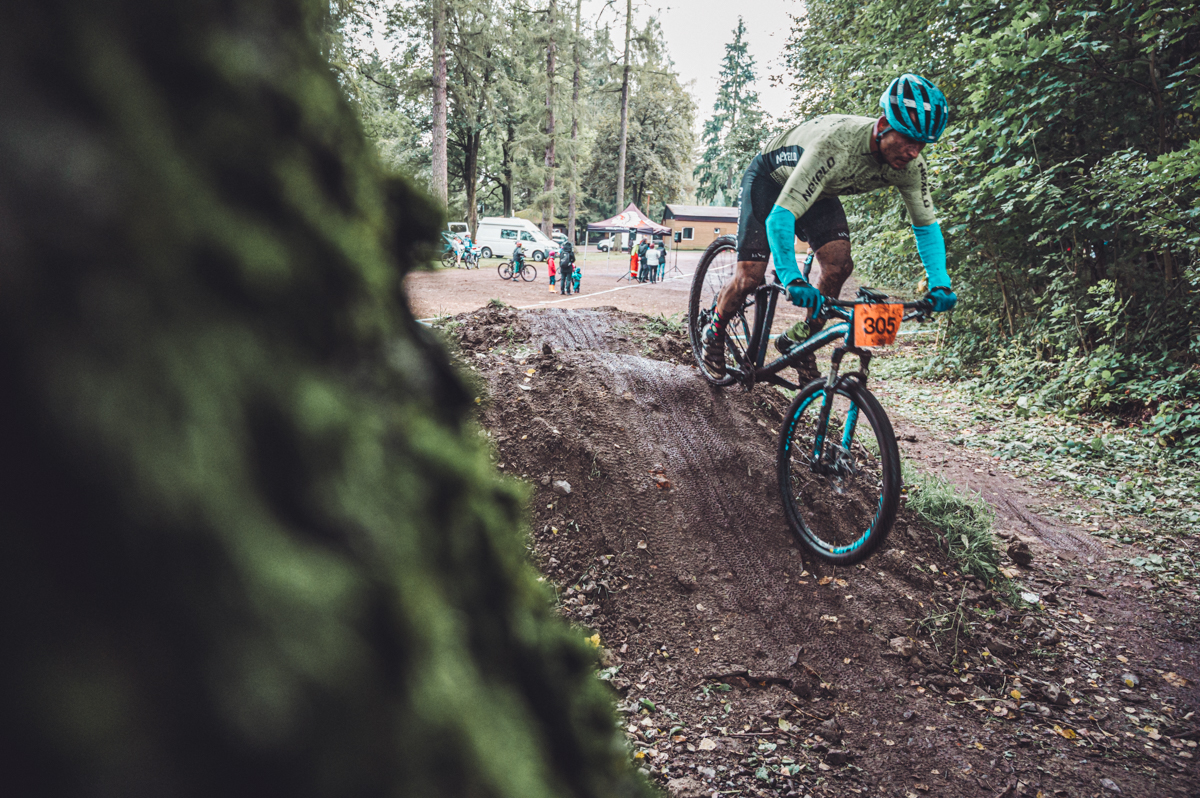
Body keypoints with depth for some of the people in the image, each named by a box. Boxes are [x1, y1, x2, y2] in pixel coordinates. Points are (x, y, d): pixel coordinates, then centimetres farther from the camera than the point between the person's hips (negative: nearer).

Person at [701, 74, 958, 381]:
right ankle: (714, 333, 17)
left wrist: (940, 284, -27)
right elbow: (780, 216, -48)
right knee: (750, 277, -13)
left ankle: (798, 339, 3)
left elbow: (927, 226, -12)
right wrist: (792, 279, -59)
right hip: (770, 177, -5)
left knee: (839, 264, -18)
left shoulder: (911, 166, -24)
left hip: (819, 191, 5)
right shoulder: (837, 143, -43)